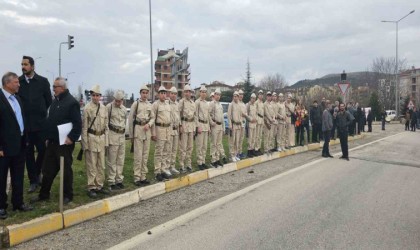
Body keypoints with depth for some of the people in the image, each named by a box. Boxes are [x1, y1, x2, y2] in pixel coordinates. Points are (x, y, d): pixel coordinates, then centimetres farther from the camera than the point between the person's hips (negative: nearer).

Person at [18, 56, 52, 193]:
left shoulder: (43, 81, -1)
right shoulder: (18, 81, 2)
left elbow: (49, 100, 4)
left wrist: (40, 113, 5)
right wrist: (22, 114, 4)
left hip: (40, 123, -1)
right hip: (25, 123, 1)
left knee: (42, 150, 1)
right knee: (28, 153, 6)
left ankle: (37, 173, 27)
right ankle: (33, 180, 17)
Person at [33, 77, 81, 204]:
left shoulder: (72, 102, -13)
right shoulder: (54, 101, 12)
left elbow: (77, 123, -17)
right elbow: (50, 121, 18)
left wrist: (72, 138, -21)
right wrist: (47, 137, 15)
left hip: (64, 143, -7)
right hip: (52, 142, 8)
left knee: (66, 170, 5)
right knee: (48, 169, 14)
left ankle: (67, 195, 18)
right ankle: (44, 194, 27)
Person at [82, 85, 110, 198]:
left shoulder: (104, 108, 7)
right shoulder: (87, 108, -7)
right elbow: (84, 127, -7)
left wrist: (106, 141, 9)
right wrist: (85, 143, -10)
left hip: (101, 138, 5)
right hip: (91, 138, -5)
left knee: (101, 165, 11)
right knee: (91, 165, 2)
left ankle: (99, 186, 23)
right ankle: (91, 188, 12)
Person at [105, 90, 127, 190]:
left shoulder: (124, 109, 11)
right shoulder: (109, 107, -7)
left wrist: (123, 132, 15)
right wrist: (106, 136, -8)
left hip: (122, 135, 6)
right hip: (112, 134, -6)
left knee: (120, 160, 11)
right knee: (112, 160, -1)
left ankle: (119, 180, 21)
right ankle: (111, 182, 7)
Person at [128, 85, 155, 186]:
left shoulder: (149, 105, 11)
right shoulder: (136, 103, -2)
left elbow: (153, 117, 14)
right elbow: (130, 119, 0)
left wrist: (149, 124, -9)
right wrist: (131, 134, -1)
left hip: (147, 130, 5)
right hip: (138, 129, -5)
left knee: (145, 155, 9)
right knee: (138, 155, -5)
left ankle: (143, 176, 18)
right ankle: (137, 178, 3)